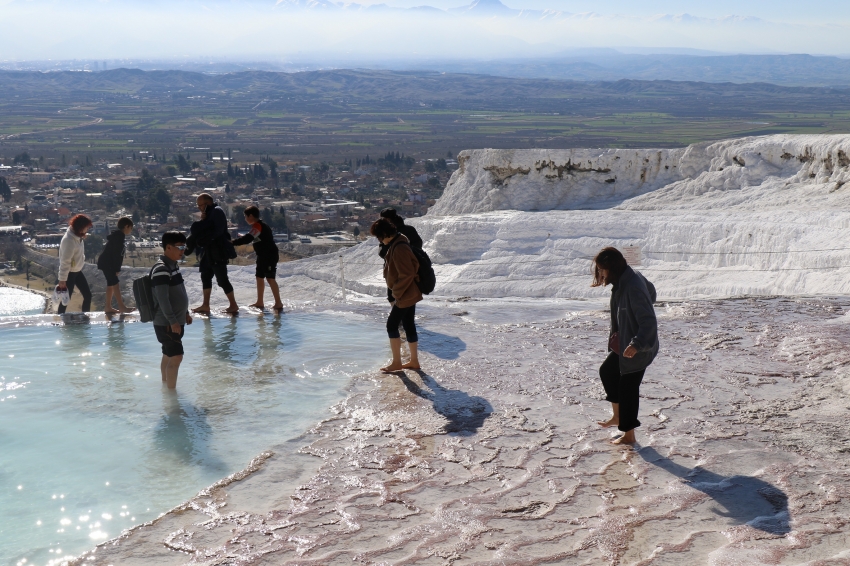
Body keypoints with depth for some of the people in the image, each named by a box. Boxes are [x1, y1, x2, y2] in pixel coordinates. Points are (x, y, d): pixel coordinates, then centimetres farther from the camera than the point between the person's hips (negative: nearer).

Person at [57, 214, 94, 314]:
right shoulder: (69, 240, -28)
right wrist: (62, 280, -24)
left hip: (77, 271, 9)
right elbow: (65, 262, -26)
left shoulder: (78, 237, -1)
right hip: (69, 273, -9)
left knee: (87, 295, 12)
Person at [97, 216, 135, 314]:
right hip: (107, 263, -11)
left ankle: (108, 307, 15)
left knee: (111, 284, 12)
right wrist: (117, 269, -18)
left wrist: (117, 268, 16)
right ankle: (121, 307, -13)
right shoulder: (119, 236, -15)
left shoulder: (117, 235, 16)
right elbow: (116, 254, -19)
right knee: (115, 284, -11)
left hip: (107, 263, 11)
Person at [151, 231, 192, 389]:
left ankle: (166, 387, 28)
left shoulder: (174, 265, 10)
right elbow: (162, 299, -25)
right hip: (166, 323, -9)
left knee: (168, 355, 17)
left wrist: (186, 313, 21)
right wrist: (172, 321, -25)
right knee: (176, 356, -9)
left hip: (176, 321, 9)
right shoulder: (161, 269, -21)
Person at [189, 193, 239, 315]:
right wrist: (202, 221, -5)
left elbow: (217, 231, -24)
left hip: (218, 252, -10)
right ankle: (205, 305, 20)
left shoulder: (217, 212, -14)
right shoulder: (208, 213, 15)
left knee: (222, 279, -6)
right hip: (209, 252, 10)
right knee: (205, 276, 13)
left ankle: (233, 305, 2)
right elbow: (202, 229, 14)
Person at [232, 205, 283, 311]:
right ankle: (260, 302, 22)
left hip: (270, 256, -11)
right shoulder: (260, 226, 15)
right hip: (263, 256, 11)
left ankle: (278, 303, -13)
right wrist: (242, 237, 16)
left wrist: (232, 243, -24)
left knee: (270, 278, -12)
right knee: (259, 277, 15)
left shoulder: (258, 226, -17)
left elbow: (248, 239, -27)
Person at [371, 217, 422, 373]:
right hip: (410, 293, 10)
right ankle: (414, 361, 21)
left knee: (392, 325, -3)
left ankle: (396, 362, 5)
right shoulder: (395, 244, 8)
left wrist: (396, 293, -16)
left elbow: (407, 274, -26)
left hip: (405, 295, -10)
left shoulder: (399, 248, -24)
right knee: (409, 325, 14)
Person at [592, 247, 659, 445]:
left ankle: (629, 435, 17)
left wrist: (636, 344, -39)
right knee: (607, 371, 24)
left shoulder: (633, 287, -29)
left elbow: (649, 321, -30)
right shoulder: (623, 281, 0)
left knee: (628, 387, 2)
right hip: (624, 343, 10)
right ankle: (618, 416, 36)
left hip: (637, 349, -10)